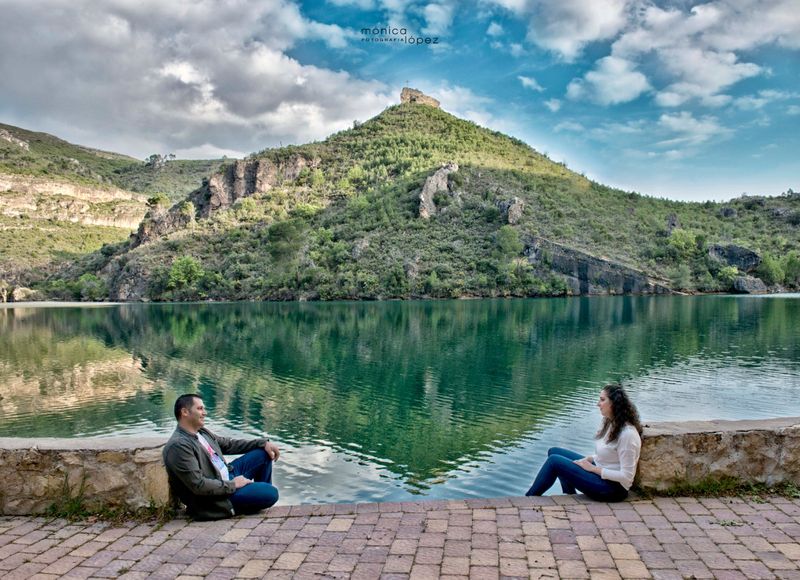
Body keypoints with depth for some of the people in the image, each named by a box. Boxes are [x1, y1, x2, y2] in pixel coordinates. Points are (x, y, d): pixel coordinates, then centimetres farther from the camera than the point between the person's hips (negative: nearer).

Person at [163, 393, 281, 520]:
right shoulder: (178, 445, -23)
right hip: (213, 499, -9)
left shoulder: (202, 432, 5)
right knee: (271, 493, -18)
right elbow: (198, 485, -27)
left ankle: (260, 492, 23)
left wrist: (264, 443, 6)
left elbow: (229, 444, 14)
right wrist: (232, 485, -18)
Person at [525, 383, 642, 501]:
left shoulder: (628, 434, -24)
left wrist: (593, 468, -18)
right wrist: (589, 459, -1)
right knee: (554, 452, 8)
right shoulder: (609, 423, 5)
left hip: (612, 488, -10)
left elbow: (626, 477, -24)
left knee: (554, 461, -14)